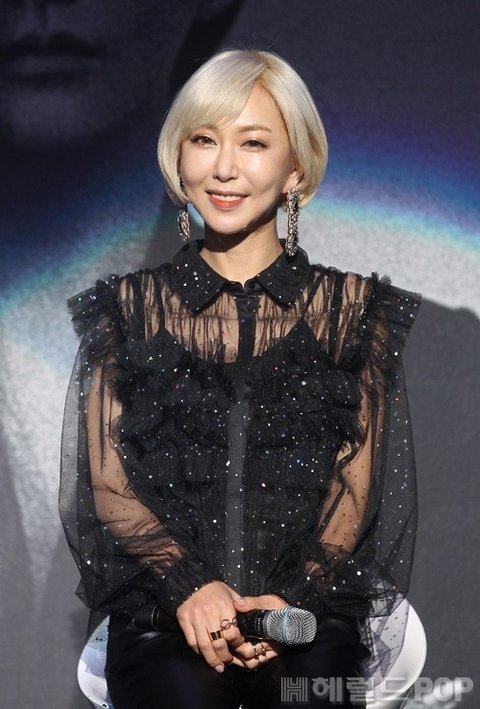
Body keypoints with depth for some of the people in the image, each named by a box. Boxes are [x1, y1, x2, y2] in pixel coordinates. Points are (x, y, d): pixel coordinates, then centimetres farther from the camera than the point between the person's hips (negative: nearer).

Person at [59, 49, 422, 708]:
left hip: (310, 609, 0)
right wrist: (191, 586, -10)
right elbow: (107, 484, 7)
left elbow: (356, 487, 7)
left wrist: (292, 598, -10)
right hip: (162, 607, 0)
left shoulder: (353, 307, 12)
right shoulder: (130, 306, 13)